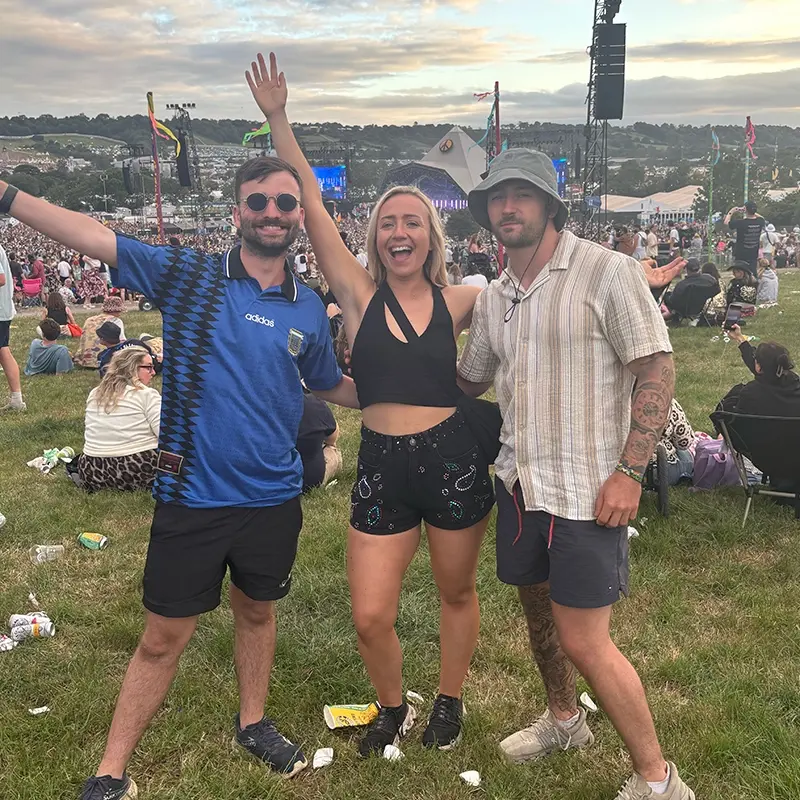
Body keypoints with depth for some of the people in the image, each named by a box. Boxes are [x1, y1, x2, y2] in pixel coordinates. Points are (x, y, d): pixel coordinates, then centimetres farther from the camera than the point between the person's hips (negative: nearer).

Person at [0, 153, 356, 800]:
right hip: (192, 497, -3)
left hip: (274, 498, 3)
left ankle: (253, 722, 47)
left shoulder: (309, 309, 2)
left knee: (257, 612, 22)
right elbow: (92, 237, -12)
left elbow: (333, 386, 17)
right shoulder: (190, 276, -7)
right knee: (164, 637, 8)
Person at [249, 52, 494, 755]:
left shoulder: (459, 301, 1)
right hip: (381, 468, 0)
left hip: (454, 460, 0)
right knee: (370, 618, 1)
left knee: (457, 592, 17)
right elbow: (312, 208, -5)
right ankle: (393, 709, 33)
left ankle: (450, 701, 44)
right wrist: (278, 120, -6)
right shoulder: (360, 296, 0)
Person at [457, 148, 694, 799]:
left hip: (588, 490, -7)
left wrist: (630, 471, -18)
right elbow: (468, 381, 20)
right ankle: (564, 720, 47)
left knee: (584, 643, -4)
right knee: (538, 610, 21)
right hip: (520, 481, 7)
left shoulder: (605, 271, -10)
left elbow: (657, 370, -12)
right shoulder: (494, 299, 10)